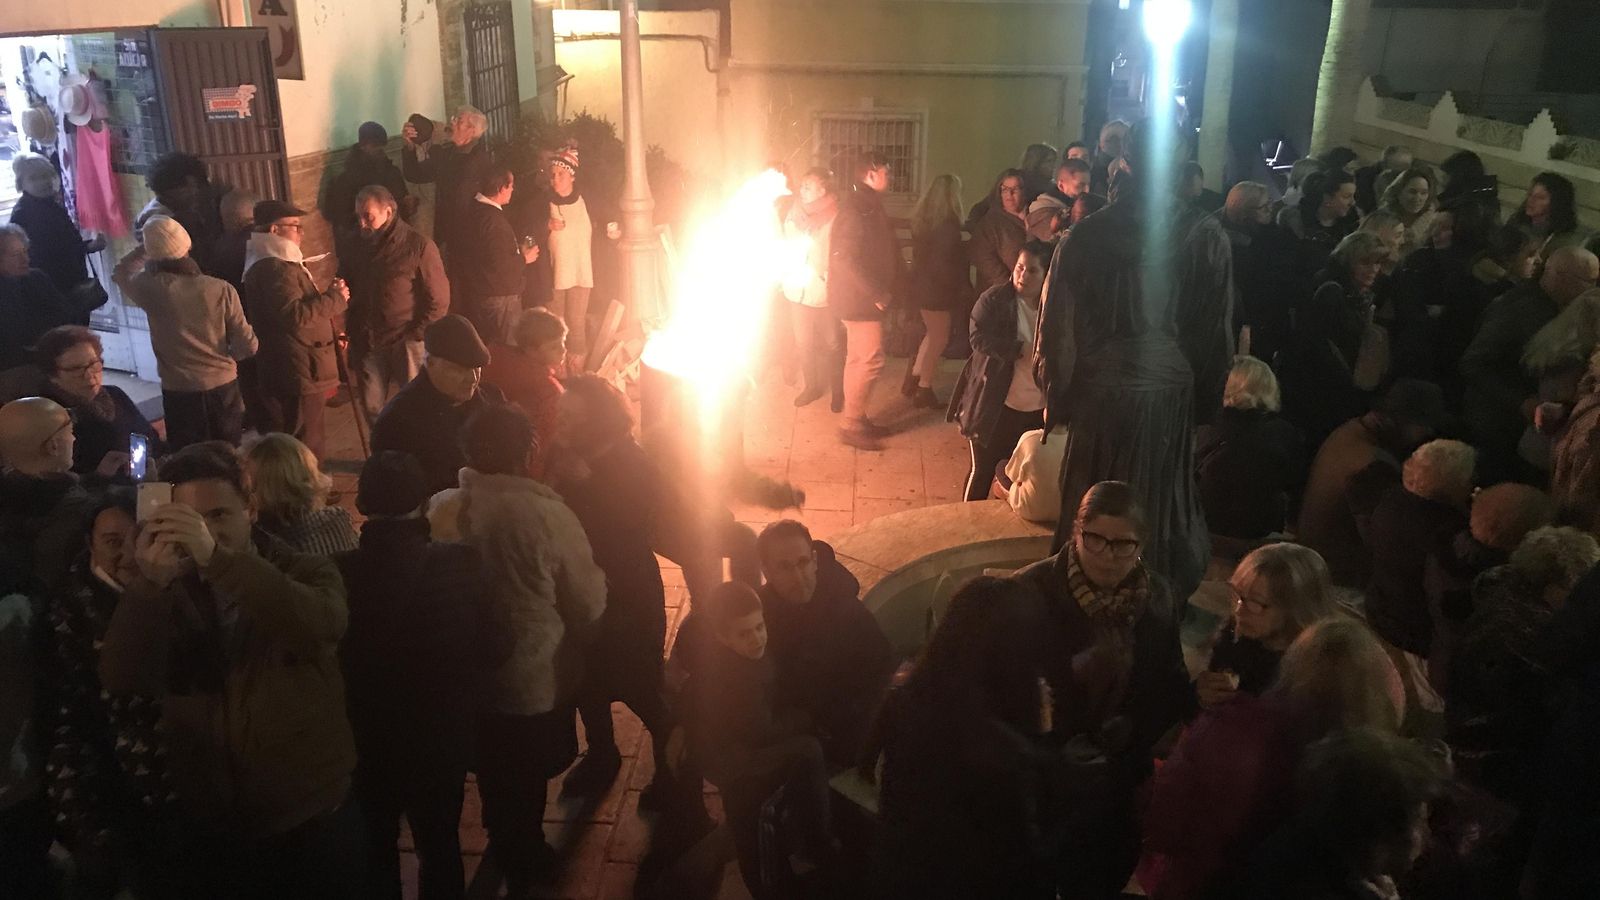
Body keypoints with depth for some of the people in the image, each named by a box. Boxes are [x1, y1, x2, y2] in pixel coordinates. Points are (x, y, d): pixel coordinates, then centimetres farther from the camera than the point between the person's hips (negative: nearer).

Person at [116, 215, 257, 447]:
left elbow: (120, 278, 14)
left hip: (179, 393, -1)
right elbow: (248, 347, -8)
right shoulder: (221, 289, -12)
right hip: (223, 387, 1)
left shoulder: (150, 288, -12)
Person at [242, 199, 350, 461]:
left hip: (297, 370, 11)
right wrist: (335, 298, -17)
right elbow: (295, 314, -29)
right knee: (306, 447, -6)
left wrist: (329, 295, 12)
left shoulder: (280, 263, 19)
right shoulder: (273, 268, -18)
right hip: (297, 373, -11)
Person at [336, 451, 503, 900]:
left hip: (366, 737, 0)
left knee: (375, 845, 25)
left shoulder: (339, 572, -24)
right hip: (442, 734, 0)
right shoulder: (461, 564, -24)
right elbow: (492, 648, -14)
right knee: (439, 845, 22)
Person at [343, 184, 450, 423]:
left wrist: (415, 336, -11)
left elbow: (439, 299, -7)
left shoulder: (419, 246, -9)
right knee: (372, 408, 10)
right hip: (368, 344, 4)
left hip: (407, 345, -4)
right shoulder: (355, 244, 6)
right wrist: (349, 331, 7)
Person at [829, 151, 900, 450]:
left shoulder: (869, 206, 13)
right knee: (870, 360, -8)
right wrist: (877, 293, -21)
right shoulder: (856, 210, -18)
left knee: (858, 358, 15)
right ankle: (852, 425, 0)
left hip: (864, 298, 10)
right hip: (859, 298, -10)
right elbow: (845, 258, -25)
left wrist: (884, 289, 8)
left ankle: (856, 419, 25)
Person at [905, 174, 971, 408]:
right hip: (938, 287, -8)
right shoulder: (948, 223, -19)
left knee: (933, 334, 22)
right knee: (939, 338, 6)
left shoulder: (922, 218, 4)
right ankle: (924, 390, 12)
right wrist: (963, 287, -6)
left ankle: (914, 380, 25)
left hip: (922, 283, 8)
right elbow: (949, 261, -18)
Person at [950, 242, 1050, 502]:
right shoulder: (993, 299, -8)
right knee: (983, 470, 7)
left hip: (1037, 408, 4)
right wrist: (1022, 350, -22)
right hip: (995, 403, -3)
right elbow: (979, 339, -17)